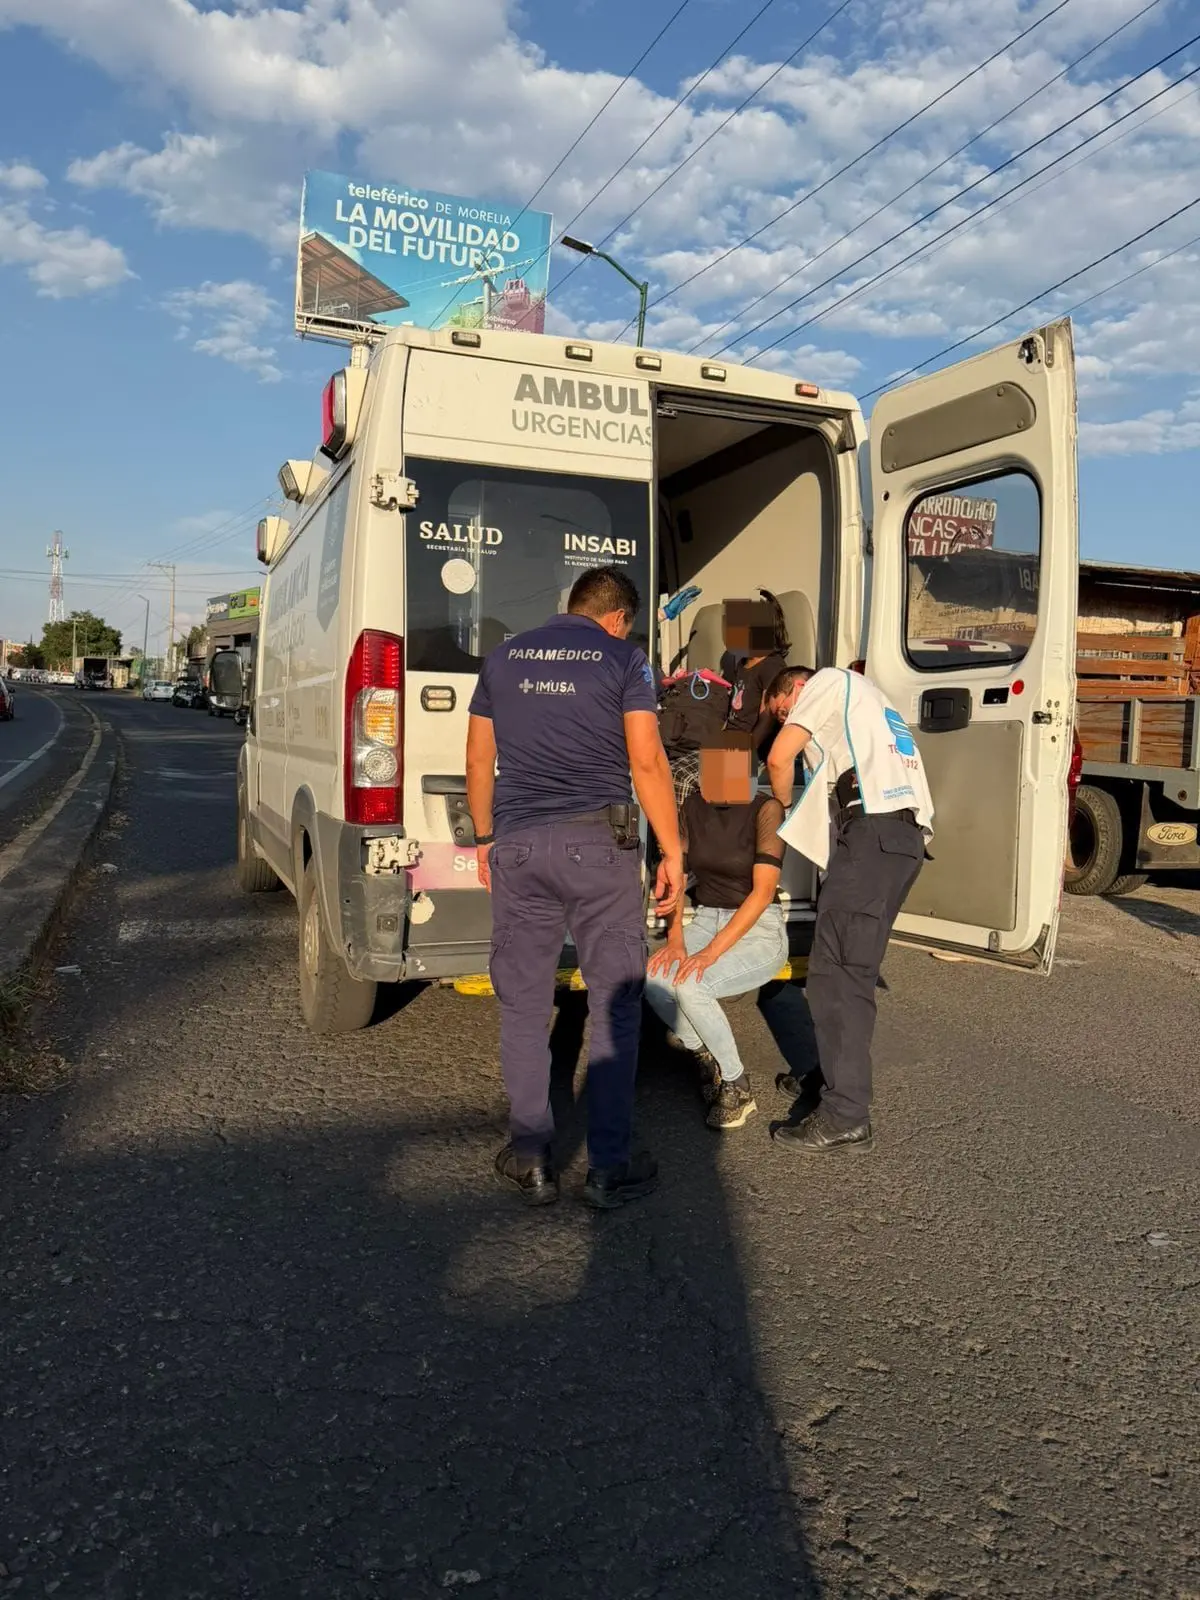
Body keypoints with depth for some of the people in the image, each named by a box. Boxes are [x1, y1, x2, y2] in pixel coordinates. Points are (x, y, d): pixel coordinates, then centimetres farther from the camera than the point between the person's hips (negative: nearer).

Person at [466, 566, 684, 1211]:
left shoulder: (504, 656, 13)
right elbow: (646, 761, -6)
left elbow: (478, 760, 14)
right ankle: (609, 1167, 12)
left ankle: (531, 1159, 18)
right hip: (599, 843, -3)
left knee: (524, 1006, 11)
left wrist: (485, 838, 23)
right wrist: (672, 850, -1)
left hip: (518, 847, 3)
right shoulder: (622, 658, 2)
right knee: (615, 1005, 7)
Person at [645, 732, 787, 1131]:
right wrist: (675, 937, -16)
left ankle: (737, 1085, -7)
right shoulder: (692, 806, 0)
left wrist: (711, 952, -27)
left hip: (759, 930, -5)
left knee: (690, 987, -31)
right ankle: (707, 1057, 3)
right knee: (652, 978, -24)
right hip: (706, 919, 5)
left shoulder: (765, 809, -15)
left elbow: (763, 891, -21)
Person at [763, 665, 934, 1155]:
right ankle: (837, 1075, 23)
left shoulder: (830, 680, 10)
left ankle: (846, 1117, -11)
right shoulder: (872, 702, 36)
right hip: (906, 835, 10)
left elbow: (779, 757, 3)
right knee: (854, 967, 15)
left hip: (872, 831, -10)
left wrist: (785, 807, 19)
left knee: (837, 973, -11)